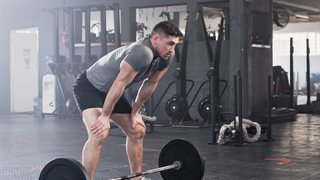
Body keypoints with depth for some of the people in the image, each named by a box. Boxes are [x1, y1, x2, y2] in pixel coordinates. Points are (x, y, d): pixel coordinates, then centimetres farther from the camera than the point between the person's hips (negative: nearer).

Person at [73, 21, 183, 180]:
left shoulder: (167, 57, -7)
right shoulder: (142, 53, -35)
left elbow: (150, 84, 5)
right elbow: (119, 84, -32)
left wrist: (134, 112, 8)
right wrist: (105, 116, -26)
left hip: (110, 91, 9)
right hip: (89, 87, -9)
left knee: (137, 131, 10)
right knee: (99, 134, -26)